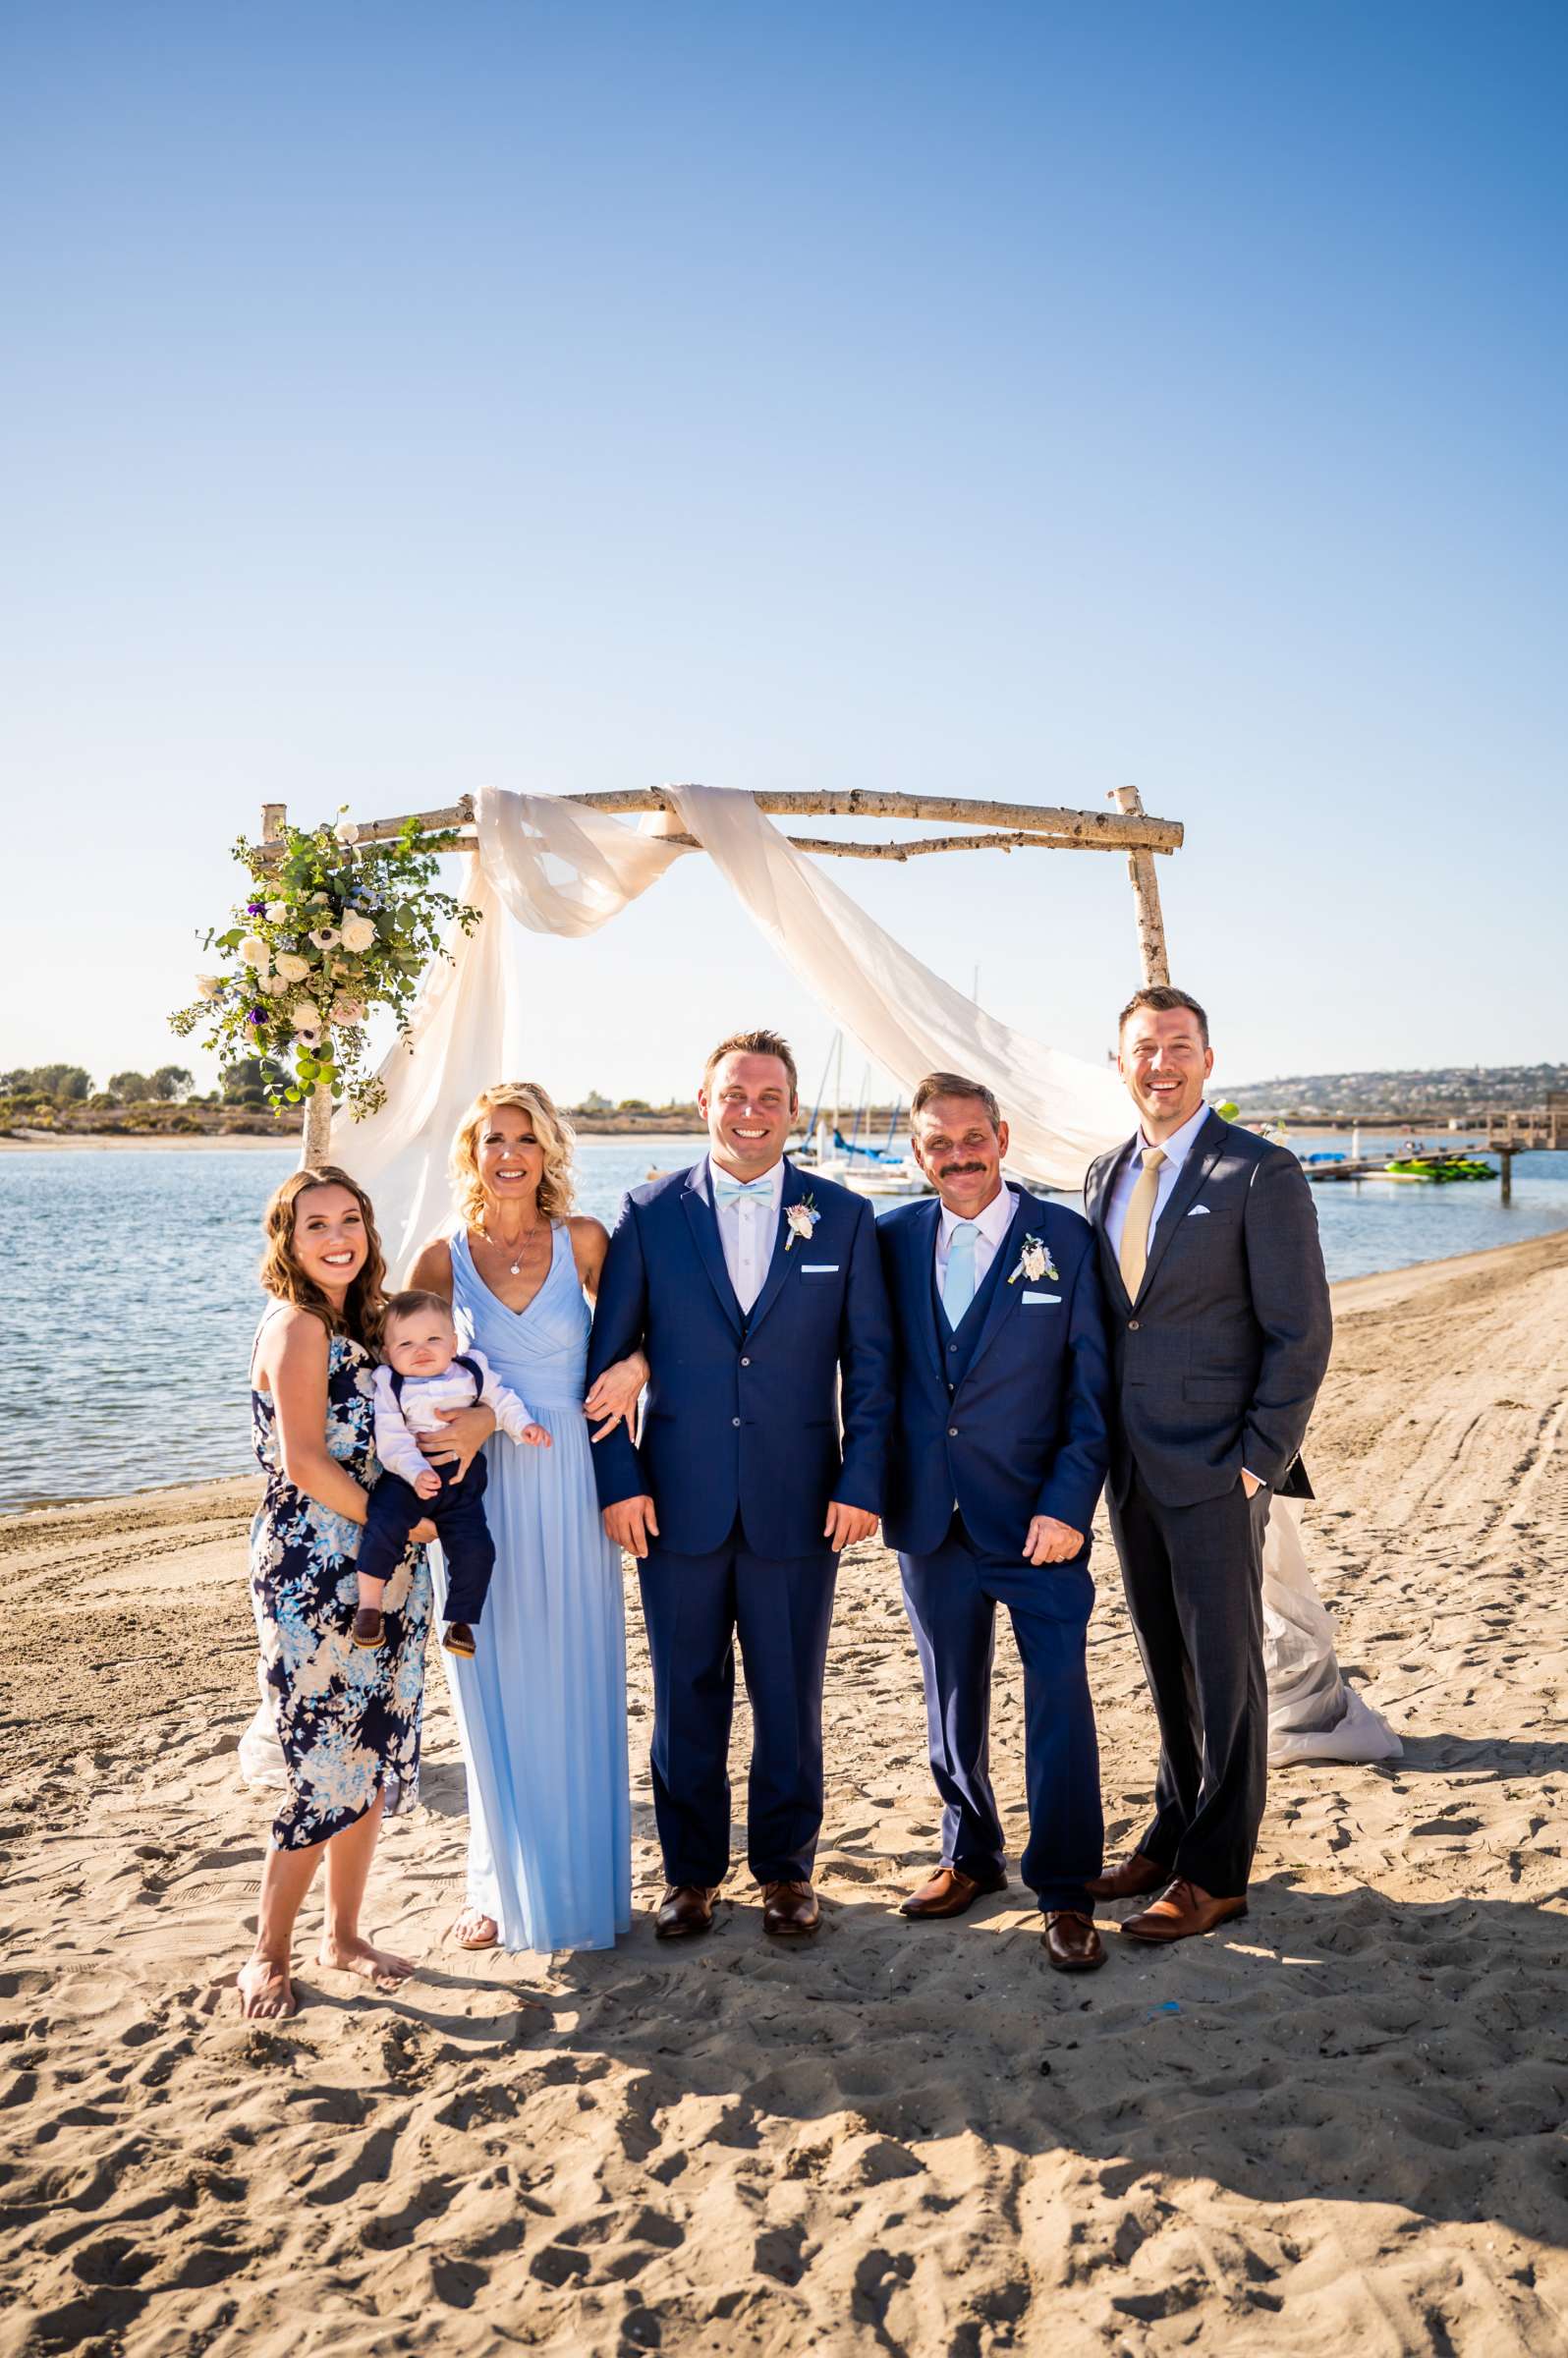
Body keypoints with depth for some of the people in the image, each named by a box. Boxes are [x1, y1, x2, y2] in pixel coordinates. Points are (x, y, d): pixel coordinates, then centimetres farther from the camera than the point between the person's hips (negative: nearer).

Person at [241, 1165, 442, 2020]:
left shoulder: (360, 1322, 11)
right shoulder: (296, 1327, -13)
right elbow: (303, 1461, -18)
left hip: (382, 1573, 8)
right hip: (312, 1574, -8)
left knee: (376, 1761, 12)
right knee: (327, 1770, -2)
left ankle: (343, 1934, 27)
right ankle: (269, 1953, 17)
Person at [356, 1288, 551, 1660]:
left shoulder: (472, 1372, 4)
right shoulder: (390, 1388, -5)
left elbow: (500, 1400, 16)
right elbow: (392, 1442, -12)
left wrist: (522, 1425, -1)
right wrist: (416, 1473, -27)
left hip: (462, 1482, 2)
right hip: (407, 1477, -2)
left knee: (476, 1549, -9)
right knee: (384, 1527, -27)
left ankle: (460, 1622, 10)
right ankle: (368, 1604, -7)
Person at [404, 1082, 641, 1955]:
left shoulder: (584, 1242, -1)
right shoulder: (444, 1256, 0)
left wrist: (633, 1367, -11)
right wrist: (463, 1420, -13)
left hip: (572, 1484, 0)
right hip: (484, 1490, 1)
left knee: (578, 1689, 9)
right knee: (496, 1693, 9)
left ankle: (587, 1879, 26)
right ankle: (507, 1885, 26)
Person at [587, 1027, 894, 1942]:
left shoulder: (844, 1217, 2)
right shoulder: (650, 1213, 1)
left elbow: (871, 1364, 2)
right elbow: (607, 1357, 2)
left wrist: (862, 1482, -5)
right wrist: (619, 1480, -5)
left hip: (799, 1506, 0)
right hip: (677, 1504, 0)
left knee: (792, 1697, 11)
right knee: (688, 1697, 12)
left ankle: (787, 1866, 30)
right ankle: (692, 1871, 30)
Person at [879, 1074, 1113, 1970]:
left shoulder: (1065, 1238, -6)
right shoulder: (894, 1239, 2)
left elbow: (1092, 1386, -6)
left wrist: (1069, 1503, -13)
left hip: (1037, 1517, -3)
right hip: (931, 1518, 3)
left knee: (1060, 1699, 1)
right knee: (953, 1701, 16)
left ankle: (1066, 1892, 17)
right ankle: (971, 1855, 35)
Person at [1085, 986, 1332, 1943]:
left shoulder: (1262, 1173, -10)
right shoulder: (1106, 1174, 10)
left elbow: (1302, 1332, -11)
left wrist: (1257, 1459, -14)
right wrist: (1099, 1444, 9)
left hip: (1217, 1470, -6)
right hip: (1131, 1467, 6)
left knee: (1225, 1666, 5)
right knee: (1167, 1665, 17)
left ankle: (1215, 1872, 18)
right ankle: (1174, 1835, 32)